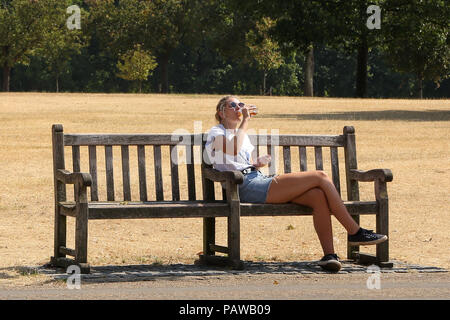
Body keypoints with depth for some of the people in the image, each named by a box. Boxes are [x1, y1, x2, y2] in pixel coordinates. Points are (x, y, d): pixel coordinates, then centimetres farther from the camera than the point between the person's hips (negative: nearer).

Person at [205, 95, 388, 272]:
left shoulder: (242, 135, 31)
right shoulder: (216, 133, 4)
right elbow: (233, 150, -18)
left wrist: (258, 163, 11)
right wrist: (246, 120, -8)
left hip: (258, 180, 9)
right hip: (247, 187, -9)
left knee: (318, 195, -18)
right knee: (320, 177, -15)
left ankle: (329, 255, -23)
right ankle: (355, 232, -10)